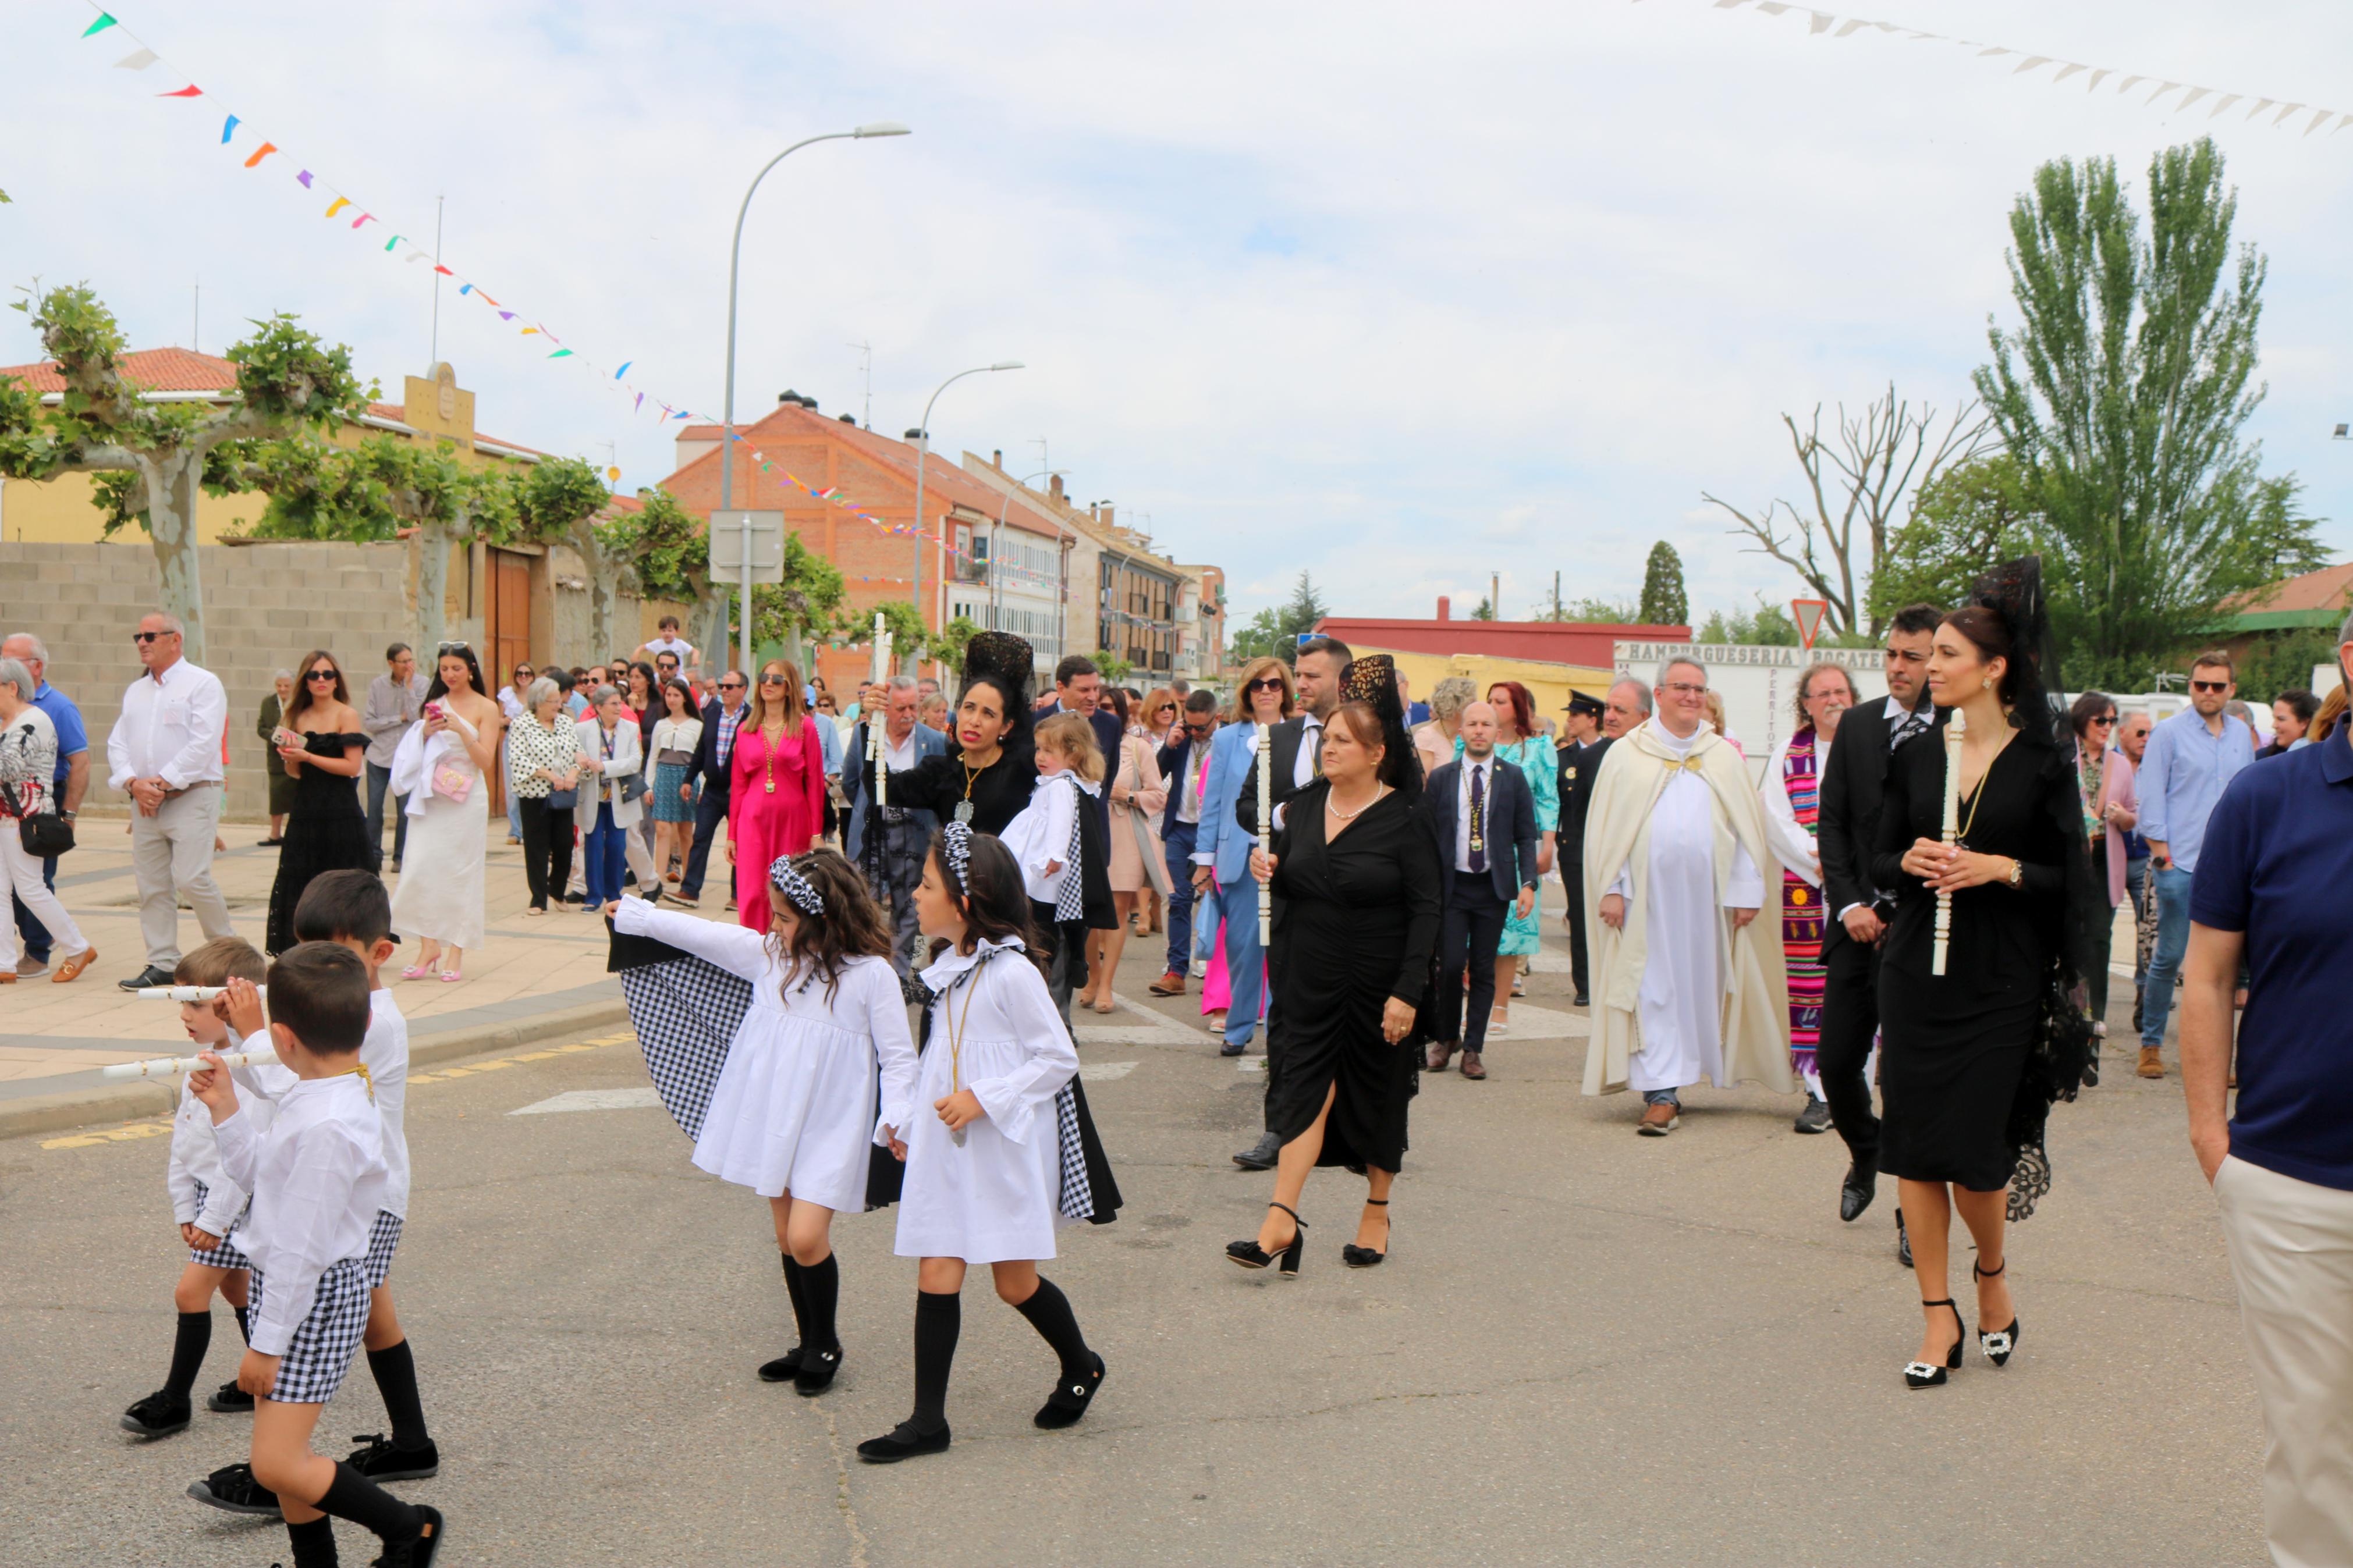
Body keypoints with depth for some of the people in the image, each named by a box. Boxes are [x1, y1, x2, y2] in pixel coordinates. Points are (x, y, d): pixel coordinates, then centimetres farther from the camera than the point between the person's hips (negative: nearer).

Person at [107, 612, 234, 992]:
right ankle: (162, 964, 11)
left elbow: (203, 743, -13)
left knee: (192, 878, -15)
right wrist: (134, 783, -6)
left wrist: (164, 783, -17)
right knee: (152, 885, 5)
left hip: (191, 797, -7)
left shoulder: (202, 684, -3)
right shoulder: (135, 691, 18)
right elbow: (117, 744, 12)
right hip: (144, 802, 7)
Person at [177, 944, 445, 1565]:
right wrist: (226, 1110, 9)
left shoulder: (326, 1125, -27)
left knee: (276, 1463, -10)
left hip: (315, 1298, -10)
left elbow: (302, 1247, -24)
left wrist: (267, 1343, -18)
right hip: (283, 1286, 10)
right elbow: (259, 1175, 19)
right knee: (280, 1454, 16)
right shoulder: (312, 1100, 5)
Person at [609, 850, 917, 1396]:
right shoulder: (769, 954, 5)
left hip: (832, 1126, -6)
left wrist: (899, 1119, -18)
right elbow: (701, 935, 16)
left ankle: (825, 1344, 12)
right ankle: (809, 1344, 29)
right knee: (787, 1238, 12)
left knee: (807, 1238, -11)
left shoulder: (872, 974, -12)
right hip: (773, 1120, 6)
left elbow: (898, 1055, -7)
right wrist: (632, 913, 23)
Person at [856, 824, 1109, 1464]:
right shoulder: (945, 967, 9)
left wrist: (983, 1098, -18)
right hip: (943, 1144, 7)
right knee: (936, 1274, 2)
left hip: (1005, 1145, -6)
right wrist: (901, 1119, 11)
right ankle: (927, 1420, 8)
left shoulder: (1012, 972, -14)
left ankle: (1081, 1367, 30)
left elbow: (1058, 1060, -13)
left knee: (1015, 1281, 4)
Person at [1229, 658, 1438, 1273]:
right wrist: (1268, 866, -6)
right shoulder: (1305, 805, 5)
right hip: (1308, 979, 4)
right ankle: (1282, 1218, -11)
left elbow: (1425, 909, -12)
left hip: (1377, 985, -3)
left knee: (1377, 1097, 9)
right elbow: (1290, 877, 18)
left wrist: (1407, 992, -18)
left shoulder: (1405, 818, -10)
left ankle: (1377, 1211, 26)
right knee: (1306, 1084, -5)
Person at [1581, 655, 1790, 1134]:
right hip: (1647, 896, -2)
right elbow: (1604, 827, 3)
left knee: (1704, 984, 7)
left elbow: (1747, 829, 8)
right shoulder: (1626, 756, 5)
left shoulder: (1725, 757, 10)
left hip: (1707, 895, 2)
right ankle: (1661, 1093, -3)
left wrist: (1746, 892, 0)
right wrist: (1610, 889, -5)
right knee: (1654, 990, -4)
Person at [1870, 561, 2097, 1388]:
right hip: (1917, 973, 3)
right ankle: (1939, 1315, 14)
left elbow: (2068, 878, 0)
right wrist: (1911, 861, -10)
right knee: (1914, 1148, 1)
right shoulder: (1915, 754, 7)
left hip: (2002, 982, -3)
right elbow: (1879, 859, 11)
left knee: (1974, 1154, -4)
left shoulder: (2041, 762, -3)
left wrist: (2001, 868, -16)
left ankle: (1992, 1274, 27)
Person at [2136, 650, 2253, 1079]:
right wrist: (2162, 854, -7)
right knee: (2168, 957, -2)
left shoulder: (2243, 736, 12)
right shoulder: (2169, 733, -1)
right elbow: (2151, 798, -2)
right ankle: (2151, 1045, 9)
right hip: (2181, 865, -4)